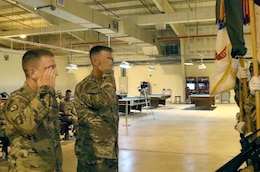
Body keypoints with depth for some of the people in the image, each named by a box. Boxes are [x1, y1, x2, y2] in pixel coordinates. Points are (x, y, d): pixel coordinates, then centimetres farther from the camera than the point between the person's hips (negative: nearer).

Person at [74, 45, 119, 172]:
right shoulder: (85, 86, -16)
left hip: (109, 150, 9)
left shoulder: (105, 85, 14)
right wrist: (108, 73, -22)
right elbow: (105, 101, -36)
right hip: (93, 153, -8)